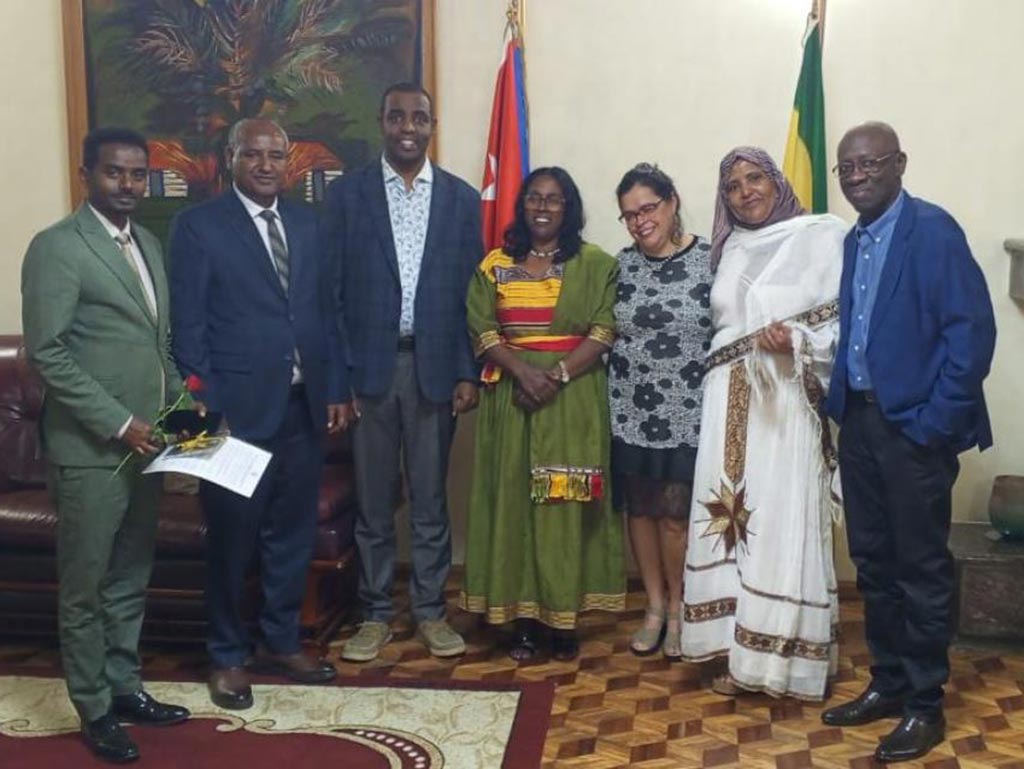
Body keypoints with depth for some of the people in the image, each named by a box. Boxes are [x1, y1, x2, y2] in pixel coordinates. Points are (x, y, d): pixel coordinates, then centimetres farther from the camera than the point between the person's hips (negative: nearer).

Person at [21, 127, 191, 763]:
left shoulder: (149, 245, 13)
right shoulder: (57, 247, -10)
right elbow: (47, 352, -16)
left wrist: (180, 403, 5)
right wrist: (118, 424, -18)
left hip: (147, 442, 7)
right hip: (90, 448, -7)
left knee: (131, 579, 17)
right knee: (86, 586, 6)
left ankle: (125, 686, 31)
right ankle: (95, 710, 19)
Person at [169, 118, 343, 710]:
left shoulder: (307, 221, 10)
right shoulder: (198, 226, -5)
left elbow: (322, 308, 12)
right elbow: (187, 326, -8)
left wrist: (334, 389, 8)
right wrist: (204, 408, -12)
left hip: (304, 406, 5)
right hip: (237, 408, -5)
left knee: (294, 532, 14)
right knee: (233, 538, 8)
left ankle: (281, 642, 32)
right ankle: (229, 656, 26)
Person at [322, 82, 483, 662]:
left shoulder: (462, 198, 5)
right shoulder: (347, 194, 2)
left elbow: (471, 293, 5)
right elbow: (333, 290, 0)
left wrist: (469, 373, -1)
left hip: (435, 366, 1)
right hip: (369, 365, 0)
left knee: (431, 498, 10)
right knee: (374, 500, 9)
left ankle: (431, 610, 24)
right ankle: (376, 614, 23)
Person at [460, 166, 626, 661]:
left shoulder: (595, 264, 3)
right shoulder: (495, 264, 8)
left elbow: (604, 332, -6)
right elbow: (482, 330, -1)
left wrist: (557, 375, -17)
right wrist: (523, 371, -16)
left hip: (574, 399, -2)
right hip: (511, 398, 2)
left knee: (566, 504, 1)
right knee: (514, 500, 3)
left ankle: (565, 618, 12)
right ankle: (523, 618, 13)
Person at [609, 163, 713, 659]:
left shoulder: (710, 260, -7)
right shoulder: (622, 263, 5)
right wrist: (608, 400, 9)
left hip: (687, 415, -3)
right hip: (631, 413, 4)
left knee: (676, 515, 3)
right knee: (640, 510, 11)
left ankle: (678, 609, 24)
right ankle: (654, 606, 28)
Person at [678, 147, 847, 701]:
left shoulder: (821, 235, 0)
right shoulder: (731, 247, 18)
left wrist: (796, 341, -21)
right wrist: (717, 378, 6)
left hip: (785, 400, -5)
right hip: (729, 402, 6)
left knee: (783, 523, -4)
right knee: (731, 519, 4)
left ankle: (785, 656, 8)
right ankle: (744, 653, 14)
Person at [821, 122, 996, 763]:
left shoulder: (933, 230, -11)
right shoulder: (854, 239, 12)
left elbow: (972, 329, -17)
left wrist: (935, 421, -18)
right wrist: (838, 399, 5)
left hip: (914, 426, -7)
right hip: (859, 419, 7)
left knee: (922, 566, 4)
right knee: (873, 560, 15)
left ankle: (926, 705, 19)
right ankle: (888, 683, 30)